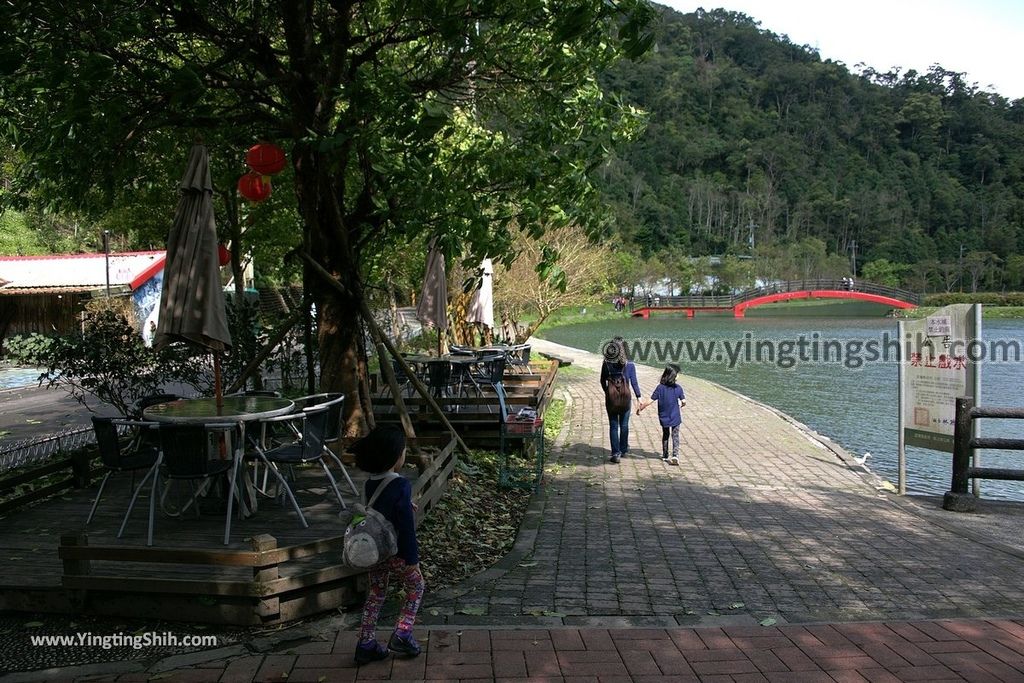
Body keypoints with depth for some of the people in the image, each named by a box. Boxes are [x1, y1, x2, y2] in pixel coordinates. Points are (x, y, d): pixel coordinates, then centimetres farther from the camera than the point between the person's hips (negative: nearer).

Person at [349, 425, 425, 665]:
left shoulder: (370, 484, -2)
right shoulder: (401, 486, -24)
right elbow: (406, 526, -22)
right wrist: (413, 558, -14)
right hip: (397, 553, -6)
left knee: (375, 595, 18)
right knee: (415, 589, 17)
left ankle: (366, 644, 22)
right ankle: (402, 634, 9)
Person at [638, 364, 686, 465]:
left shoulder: (660, 388, -12)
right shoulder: (678, 388, -10)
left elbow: (650, 401, -14)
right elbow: (683, 401, -9)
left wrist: (640, 408, -4)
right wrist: (681, 405, 14)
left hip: (664, 417, 1)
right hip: (675, 417, -1)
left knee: (665, 435, 19)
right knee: (675, 436, 3)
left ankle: (665, 455, 29)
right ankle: (675, 455, -14)